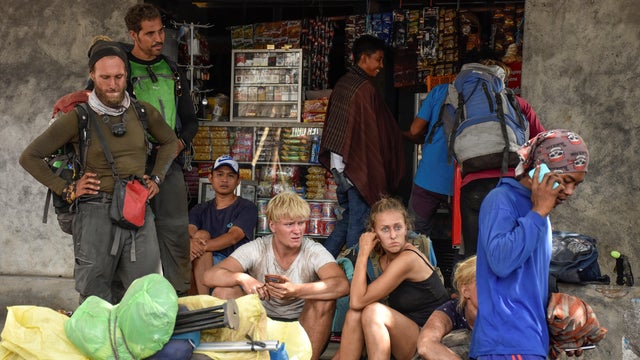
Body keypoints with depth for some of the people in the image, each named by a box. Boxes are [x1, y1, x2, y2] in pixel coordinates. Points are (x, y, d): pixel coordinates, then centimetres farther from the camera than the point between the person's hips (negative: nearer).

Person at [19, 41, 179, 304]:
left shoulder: (143, 112, 7)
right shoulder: (78, 117, -2)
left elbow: (170, 141, 26)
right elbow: (30, 157, 4)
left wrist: (156, 178, 14)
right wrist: (66, 190, -1)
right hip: (96, 213, -3)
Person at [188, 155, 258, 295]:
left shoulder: (247, 208, 4)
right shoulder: (200, 209, 18)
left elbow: (233, 237, -13)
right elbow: (189, 230, -4)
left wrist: (202, 247, -28)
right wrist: (192, 241, -31)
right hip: (208, 263, 4)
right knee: (201, 234, -26)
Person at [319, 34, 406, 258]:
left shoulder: (342, 84, 11)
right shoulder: (365, 88, -15)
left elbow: (331, 125, 16)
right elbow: (372, 132, -17)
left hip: (339, 164, 9)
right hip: (359, 164, -9)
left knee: (349, 217, 18)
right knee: (358, 222, -1)